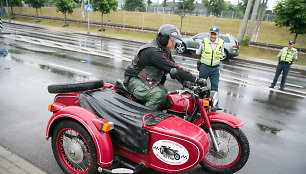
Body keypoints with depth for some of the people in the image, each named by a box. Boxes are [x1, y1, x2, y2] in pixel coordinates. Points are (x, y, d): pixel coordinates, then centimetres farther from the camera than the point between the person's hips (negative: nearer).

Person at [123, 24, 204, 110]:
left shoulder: (165, 50, 6)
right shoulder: (154, 52, -27)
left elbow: (174, 67, 4)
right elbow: (173, 69, -32)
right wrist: (195, 79, -30)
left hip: (149, 80, 10)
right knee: (160, 96, -29)